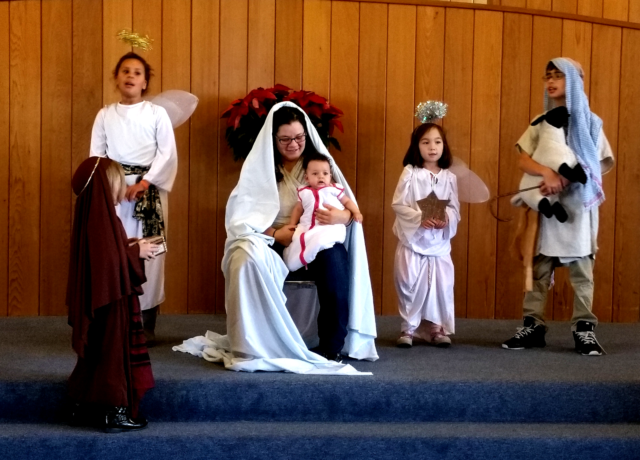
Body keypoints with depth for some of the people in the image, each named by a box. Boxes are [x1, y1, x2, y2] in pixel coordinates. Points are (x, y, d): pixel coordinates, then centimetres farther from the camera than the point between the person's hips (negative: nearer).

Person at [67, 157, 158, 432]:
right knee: (114, 350, -1)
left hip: (94, 297, 9)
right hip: (111, 296, -9)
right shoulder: (104, 218, -21)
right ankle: (115, 413, 6)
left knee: (96, 350, 17)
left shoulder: (92, 214, 8)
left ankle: (84, 407, 25)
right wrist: (138, 252, -10)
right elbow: (113, 260, -25)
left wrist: (132, 247, 9)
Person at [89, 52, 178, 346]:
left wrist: (143, 184, -12)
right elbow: (96, 155, 6)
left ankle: (146, 324, 3)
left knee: (149, 255, -3)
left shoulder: (157, 113, 5)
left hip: (149, 190, -1)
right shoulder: (105, 115, 10)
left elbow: (168, 154, -3)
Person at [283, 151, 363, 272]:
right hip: (307, 227, 4)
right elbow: (298, 209, 26)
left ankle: (301, 260, -26)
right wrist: (291, 225, 17)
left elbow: (347, 201, 15)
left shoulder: (334, 189, 9)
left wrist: (356, 212, -1)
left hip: (331, 227, -4)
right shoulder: (304, 192, 18)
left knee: (319, 239, -35)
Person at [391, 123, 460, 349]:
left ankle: (437, 328, 17)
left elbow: (455, 209, 2)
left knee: (441, 286, 4)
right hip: (412, 239, -2)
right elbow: (398, 204, -8)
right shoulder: (410, 173, -5)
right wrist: (420, 218, -21)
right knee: (409, 285, 1)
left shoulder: (449, 177, 2)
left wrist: (446, 219, -20)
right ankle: (408, 328, 14)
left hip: (440, 242, 2)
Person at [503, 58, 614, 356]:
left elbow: (601, 165, 1)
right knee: (539, 267, 2)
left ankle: (584, 329, 2)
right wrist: (547, 173, -21)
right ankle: (533, 326, 6)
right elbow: (524, 161, 0)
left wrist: (569, 179, -14)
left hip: (579, 204, -2)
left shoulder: (590, 122, 4)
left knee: (581, 267, -2)